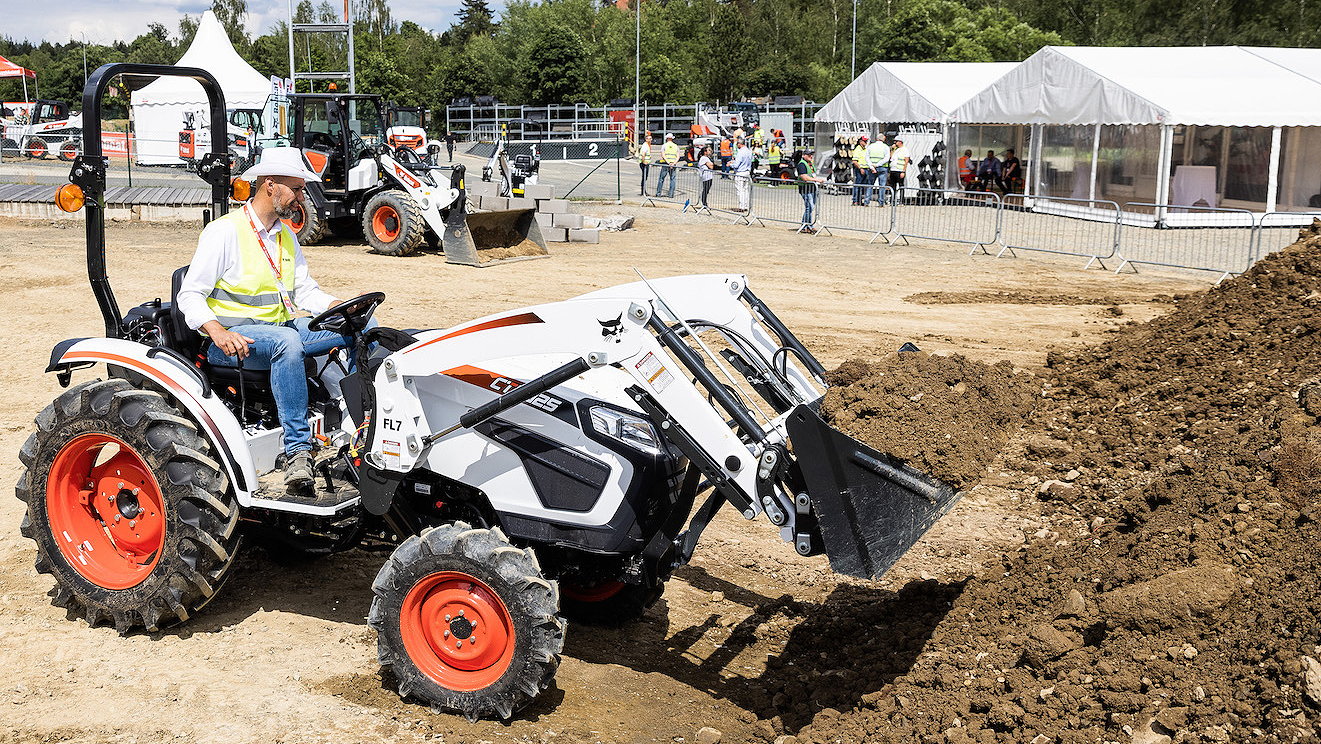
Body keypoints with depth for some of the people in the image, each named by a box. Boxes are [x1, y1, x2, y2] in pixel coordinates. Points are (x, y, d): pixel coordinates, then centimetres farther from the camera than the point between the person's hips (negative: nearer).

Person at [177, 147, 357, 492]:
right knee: (286, 341, -40)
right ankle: (298, 448, -40)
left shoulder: (286, 236, 17)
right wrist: (218, 332, -27)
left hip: (283, 328, 7)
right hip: (235, 339, -7)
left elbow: (306, 290, 17)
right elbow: (190, 295, -8)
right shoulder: (224, 231, -6)